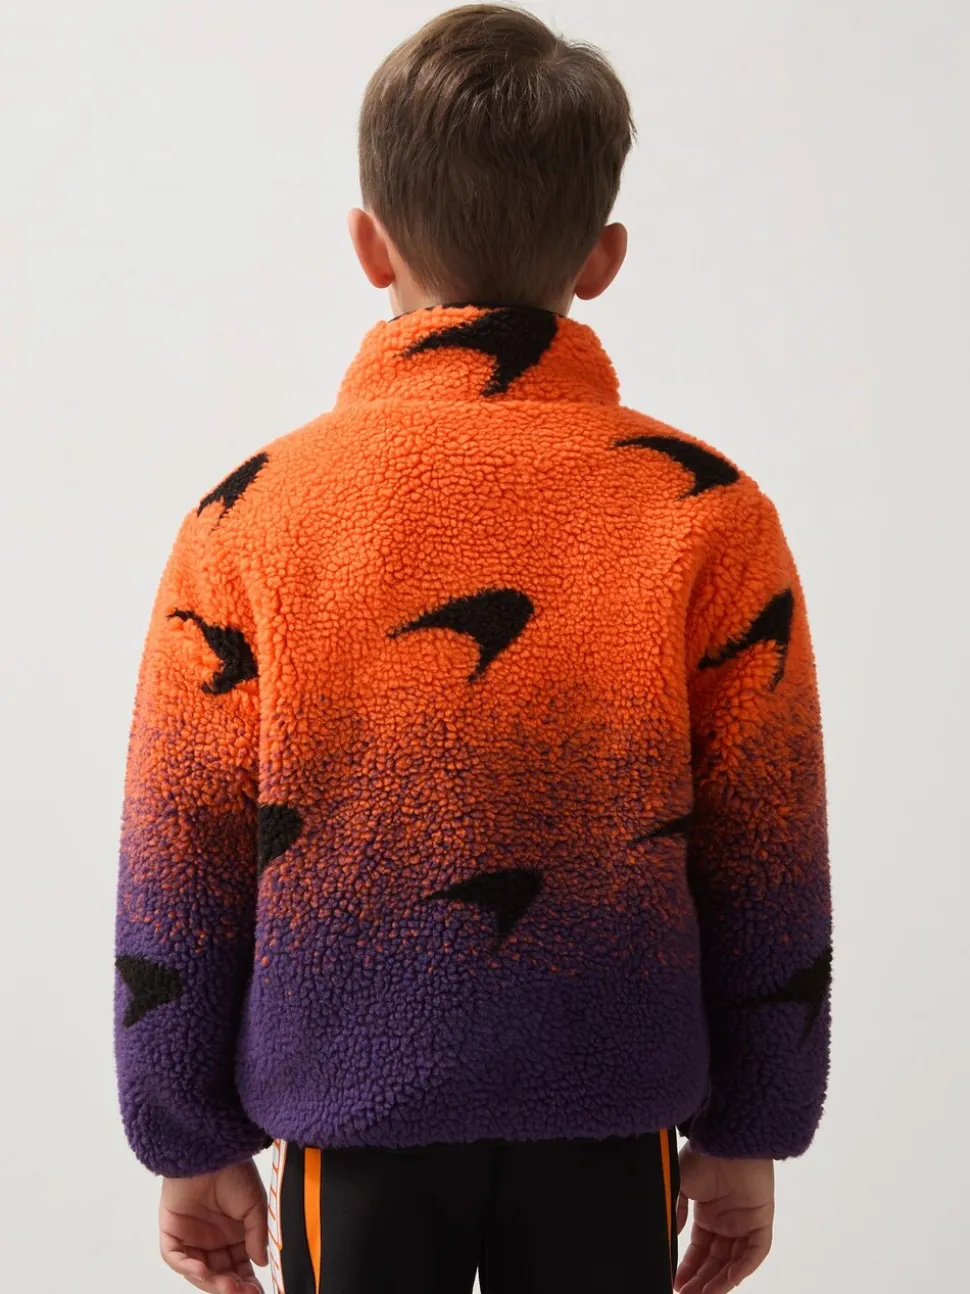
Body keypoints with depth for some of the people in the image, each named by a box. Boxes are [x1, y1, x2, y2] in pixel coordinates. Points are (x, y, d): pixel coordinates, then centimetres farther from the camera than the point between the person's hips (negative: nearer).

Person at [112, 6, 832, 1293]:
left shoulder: (247, 519, -10)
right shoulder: (711, 518, -10)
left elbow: (177, 869, -4)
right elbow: (768, 870, -4)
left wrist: (193, 1142, 8)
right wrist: (746, 1138, 9)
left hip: (355, 1110, 0)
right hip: (611, 1122, 1)